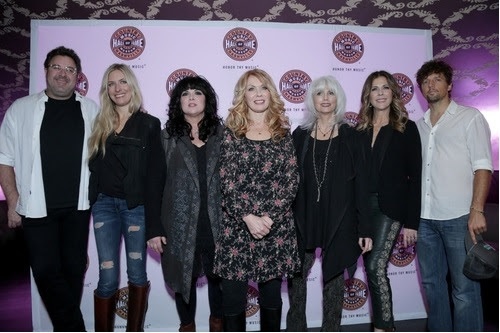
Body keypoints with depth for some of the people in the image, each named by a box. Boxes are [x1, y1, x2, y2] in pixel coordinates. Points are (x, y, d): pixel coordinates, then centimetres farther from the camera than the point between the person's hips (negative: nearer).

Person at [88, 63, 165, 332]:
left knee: (137, 275, 7)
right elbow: (93, 167, 10)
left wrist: (154, 218, -9)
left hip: (136, 206, -2)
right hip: (104, 204, 2)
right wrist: (88, 203, 1)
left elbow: (156, 174, -4)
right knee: (108, 279, 2)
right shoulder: (100, 124, 11)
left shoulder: (149, 124, 0)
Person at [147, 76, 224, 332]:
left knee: (218, 277, 13)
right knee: (184, 279, 14)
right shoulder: (167, 137, 2)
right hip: (181, 225, 0)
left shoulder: (222, 134, 4)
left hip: (216, 225, 1)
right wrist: (153, 228, -5)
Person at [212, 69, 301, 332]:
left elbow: (291, 180, -1)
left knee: (271, 295, 13)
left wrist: (268, 217, -12)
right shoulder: (231, 133, 2)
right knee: (233, 295, 5)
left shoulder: (283, 133, 6)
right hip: (237, 224, -1)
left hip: (276, 226, 1)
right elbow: (227, 181, -5)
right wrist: (248, 217, -15)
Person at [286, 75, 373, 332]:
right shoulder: (300, 134, 5)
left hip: (339, 220, -1)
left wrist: (364, 227, -5)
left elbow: (359, 182, -1)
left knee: (334, 278, 10)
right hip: (303, 218, 1)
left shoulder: (349, 135, 1)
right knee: (296, 276, 8)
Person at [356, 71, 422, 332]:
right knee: (371, 268, 9)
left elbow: (415, 177, -3)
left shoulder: (407, 128, 1)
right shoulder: (360, 130, 10)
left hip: (390, 207, -4)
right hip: (363, 206, 4)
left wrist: (412, 222, -8)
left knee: (376, 266, -12)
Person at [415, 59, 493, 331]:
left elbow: (482, 166, -6)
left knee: (464, 287, 1)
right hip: (424, 218, 5)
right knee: (432, 282, 14)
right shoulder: (419, 126, 14)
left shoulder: (470, 117, 2)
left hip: (458, 217, -5)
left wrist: (477, 211, -15)